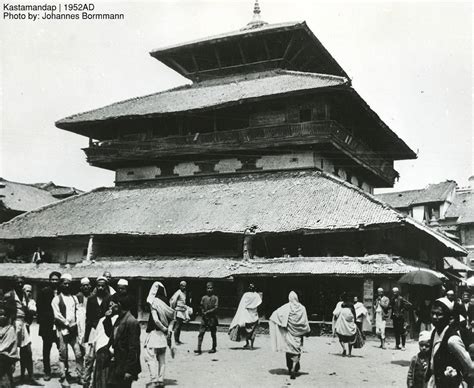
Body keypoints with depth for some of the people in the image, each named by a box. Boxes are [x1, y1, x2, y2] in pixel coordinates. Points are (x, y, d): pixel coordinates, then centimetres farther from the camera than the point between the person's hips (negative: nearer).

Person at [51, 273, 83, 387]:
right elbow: (57, 315, -7)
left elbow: (77, 312, 12)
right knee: (63, 355, 0)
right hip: (62, 330, -4)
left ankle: (80, 377, 5)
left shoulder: (74, 298, 15)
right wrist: (68, 324, -9)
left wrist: (75, 323, -3)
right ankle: (63, 378, 7)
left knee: (79, 354, -1)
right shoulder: (57, 299, 0)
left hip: (73, 329, 4)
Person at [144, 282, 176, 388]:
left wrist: (165, 329, -10)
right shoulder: (165, 302, 6)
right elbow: (173, 317, 5)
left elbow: (156, 320, -20)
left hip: (155, 332, -7)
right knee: (162, 357, 13)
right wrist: (169, 328, -2)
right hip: (164, 335, 7)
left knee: (150, 356, -3)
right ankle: (161, 379, 17)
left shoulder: (154, 302, -13)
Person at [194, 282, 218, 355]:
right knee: (201, 333, -6)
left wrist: (207, 312, -12)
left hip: (212, 318, -2)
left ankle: (214, 348, 19)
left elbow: (216, 308, -8)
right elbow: (201, 307, 9)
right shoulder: (204, 298, 8)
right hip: (204, 318, 3)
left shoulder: (215, 298, -1)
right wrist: (204, 313, -8)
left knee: (213, 334, 6)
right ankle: (199, 349, -7)